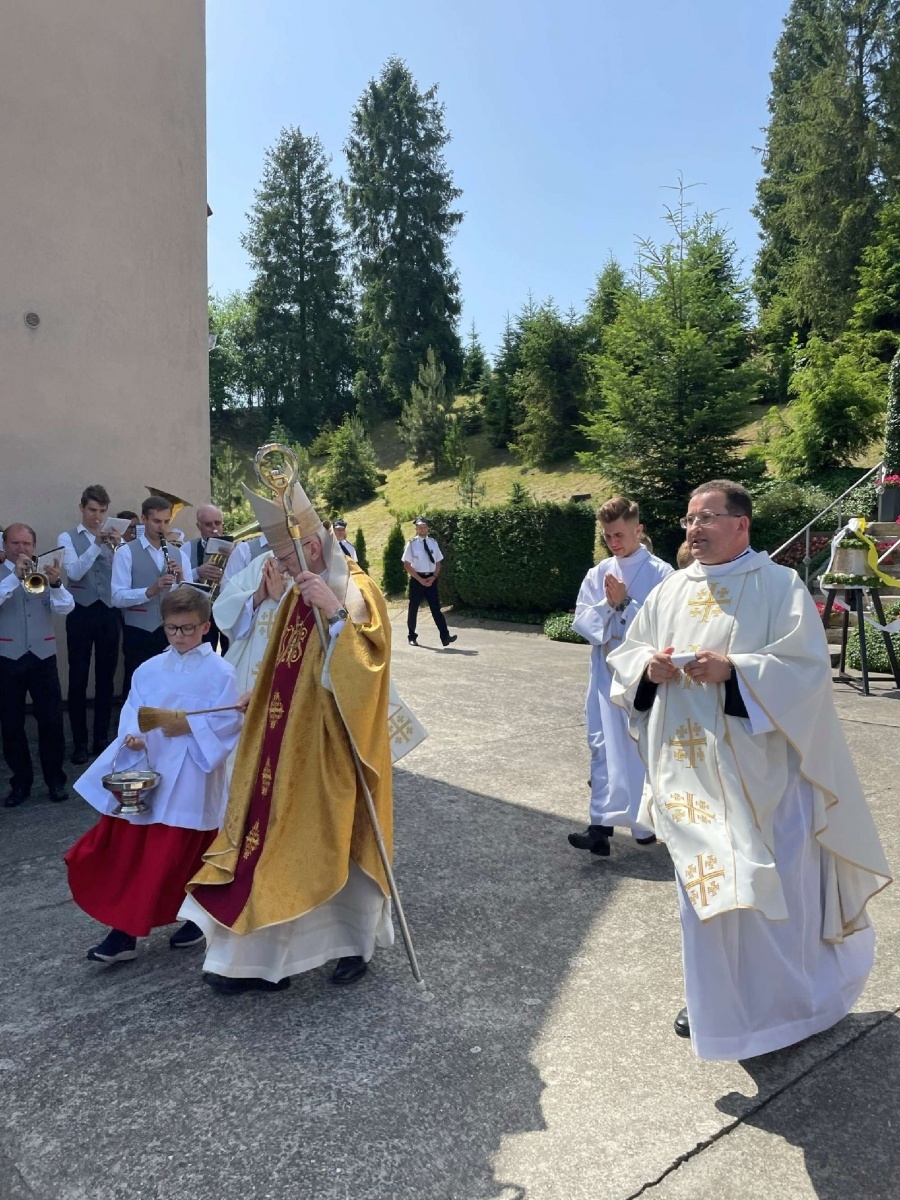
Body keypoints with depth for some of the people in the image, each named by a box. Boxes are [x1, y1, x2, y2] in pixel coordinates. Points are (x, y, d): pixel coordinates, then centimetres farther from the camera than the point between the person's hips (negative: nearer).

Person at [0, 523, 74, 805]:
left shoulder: (44, 572, 9)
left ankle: (56, 780, 13)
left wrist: (56, 584, -25)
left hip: (42, 656, 1)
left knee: (51, 720, 1)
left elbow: (65, 608, -6)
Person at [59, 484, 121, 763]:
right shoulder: (68, 538, 2)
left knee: (106, 678, 9)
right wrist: (96, 545, -26)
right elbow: (74, 572, -15)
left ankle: (102, 739, 21)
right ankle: (79, 743, 12)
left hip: (109, 613, 3)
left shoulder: (112, 538, 9)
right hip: (81, 614, -3)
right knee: (78, 679, 3)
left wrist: (118, 549, -21)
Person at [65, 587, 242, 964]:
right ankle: (124, 931, 15)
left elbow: (229, 721, -12)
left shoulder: (219, 671, -7)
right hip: (147, 771, 5)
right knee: (127, 850, 5)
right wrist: (132, 736, -14)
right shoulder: (149, 669, 7)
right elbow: (132, 711, 5)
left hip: (191, 778, -5)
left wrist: (190, 726, -21)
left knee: (181, 856, 6)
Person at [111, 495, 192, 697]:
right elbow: (118, 597, -13)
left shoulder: (179, 555, 10)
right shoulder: (126, 553, -3)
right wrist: (150, 591, -26)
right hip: (139, 634, -4)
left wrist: (181, 580, -13)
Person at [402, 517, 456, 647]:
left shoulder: (433, 543, 4)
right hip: (417, 579, -2)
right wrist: (420, 579, -13)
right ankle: (412, 637, 22)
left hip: (431, 579, 2)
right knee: (413, 609, 8)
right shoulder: (411, 544, -6)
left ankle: (445, 637, -7)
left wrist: (434, 577, -7)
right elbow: (407, 565, -7)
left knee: (436, 608, -2)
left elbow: (438, 563, 10)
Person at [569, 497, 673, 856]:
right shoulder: (598, 573, 8)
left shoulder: (660, 573, -6)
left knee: (644, 749, 5)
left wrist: (625, 603, -16)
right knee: (605, 748, 5)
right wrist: (607, 605, -13)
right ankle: (602, 823, 8)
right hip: (606, 671, 4)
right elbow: (581, 621, 3)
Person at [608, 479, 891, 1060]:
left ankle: (786, 1003, 27)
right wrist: (649, 665, -10)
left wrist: (732, 670, -25)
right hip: (690, 770, 5)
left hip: (759, 771, -4)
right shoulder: (671, 590, 9)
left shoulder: (780, 586, -6)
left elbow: (808, 668, -14)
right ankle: (713, 998, 31)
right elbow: (625, 655, 12)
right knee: (705, 884, 14)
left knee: (771, 887, 3)